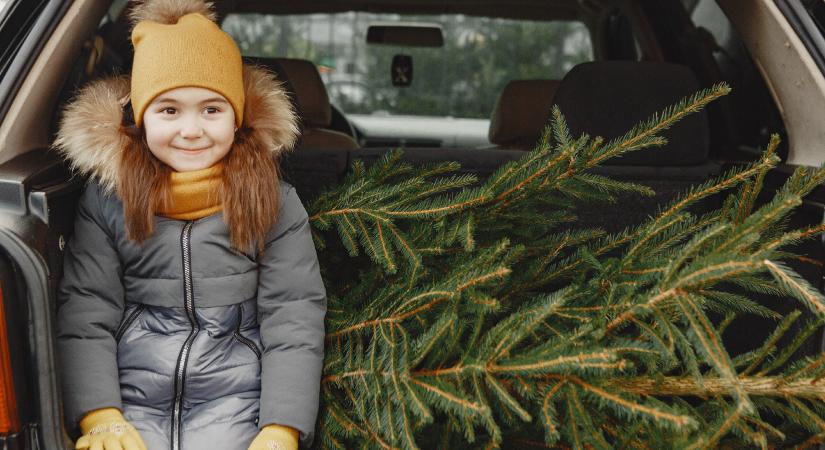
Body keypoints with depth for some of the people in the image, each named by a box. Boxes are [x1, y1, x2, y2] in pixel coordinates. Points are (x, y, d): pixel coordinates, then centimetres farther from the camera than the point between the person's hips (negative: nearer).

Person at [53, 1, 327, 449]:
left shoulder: (274, 201, 1)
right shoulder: (106, 198, 4)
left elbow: (294, 320, -3)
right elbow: (83, 315, -1)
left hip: (235, 398, -1)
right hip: (130, 394, 1)